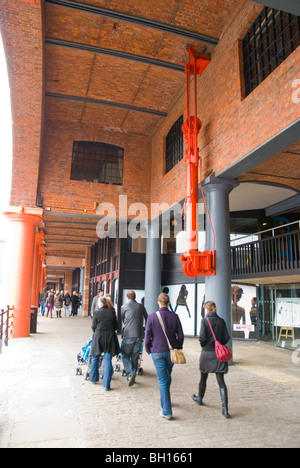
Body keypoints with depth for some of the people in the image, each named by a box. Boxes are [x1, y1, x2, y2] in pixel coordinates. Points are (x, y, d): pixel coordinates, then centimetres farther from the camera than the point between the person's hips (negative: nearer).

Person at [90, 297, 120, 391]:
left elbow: (93, 327, 2)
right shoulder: (112, 313, 2)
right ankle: (106, 385, 1)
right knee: (108, 360, 3)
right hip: (110, 337, 1)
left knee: (95, 358, 19)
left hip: (98, 337, -1)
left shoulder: (96, 313, -5)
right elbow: (116, 326, 8)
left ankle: (93, 379, 32)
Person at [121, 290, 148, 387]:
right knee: (135, 357, 15)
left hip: (128, 335, -3)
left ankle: (130, 373, -12)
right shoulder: (141, 306, 6)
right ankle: (132, 377, 21)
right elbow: (147, 320, 13)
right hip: (139, 335, 3)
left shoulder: (124, 307, 0)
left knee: (125, 355, 9)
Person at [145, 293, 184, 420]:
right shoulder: (174, 316, -4)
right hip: (172, 351, 3)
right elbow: (180, 335, 1)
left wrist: (148, 349, 8)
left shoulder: (152, 317, -10)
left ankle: (167, 411, 4)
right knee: (167, 377, 22)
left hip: (157, 351, -3)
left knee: (162, 380, 3)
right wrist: (178, 348, 14)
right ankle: (164, 401, 41)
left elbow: (147, 336, -6)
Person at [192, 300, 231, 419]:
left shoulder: (205, 320, -10)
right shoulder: (221, 321, 0)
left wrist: (203, 345, 3)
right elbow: (226, 337, -1)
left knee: (203, 378, 17)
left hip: (207, 352, -2)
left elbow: (202, 337, -17)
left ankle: (200, 399, 38)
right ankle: (225, 408, -5)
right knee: (221, 381, 4)